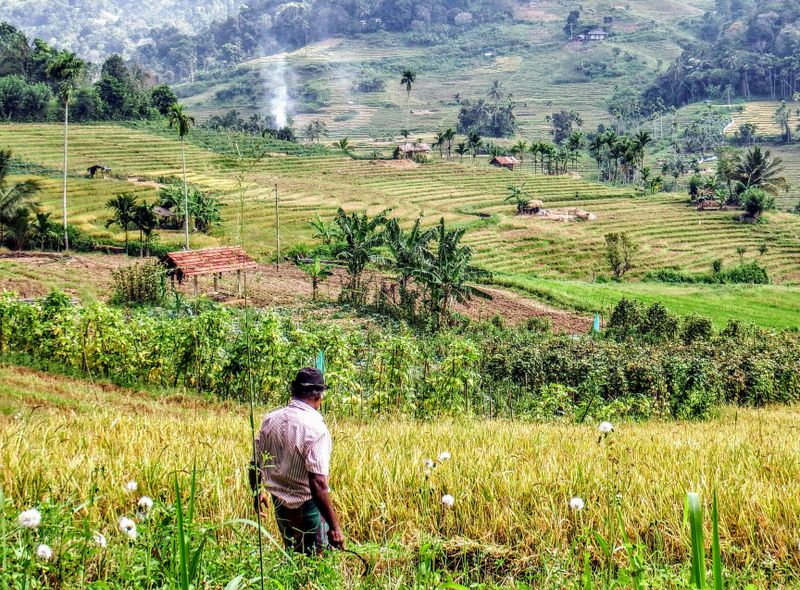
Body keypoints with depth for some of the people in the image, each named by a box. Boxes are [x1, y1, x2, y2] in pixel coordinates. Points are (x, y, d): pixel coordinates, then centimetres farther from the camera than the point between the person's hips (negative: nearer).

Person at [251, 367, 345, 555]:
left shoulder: (270, 419, -5)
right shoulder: (316, 428, -22)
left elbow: (256, 464, 4)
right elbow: (318, 483, -27)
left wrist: (258, 492, 23)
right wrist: (334, 527, -24)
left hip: (279, 503, 6)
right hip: (308, 506, -6)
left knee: (292, 556, 23)